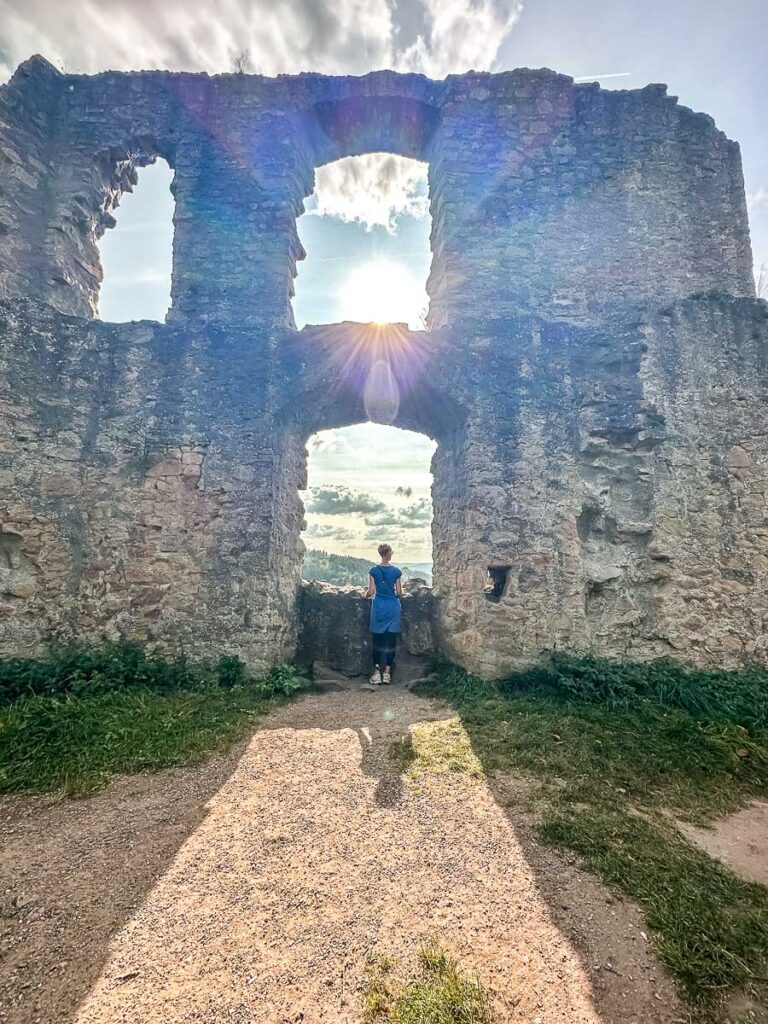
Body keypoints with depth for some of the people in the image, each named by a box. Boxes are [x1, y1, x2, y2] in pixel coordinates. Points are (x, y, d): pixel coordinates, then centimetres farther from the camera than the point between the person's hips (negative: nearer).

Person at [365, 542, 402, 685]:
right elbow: (399, 593, -1)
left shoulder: (374, 570, -3)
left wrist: (366, 594, 17)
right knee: (391, 640, 6)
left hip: (378, 606, 0)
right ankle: (387, 672, 9)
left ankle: (377, 673, 7)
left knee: (378, 640, 6)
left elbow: (371, 592, -4)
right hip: (393, 606, 0)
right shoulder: (396, 571, -2)